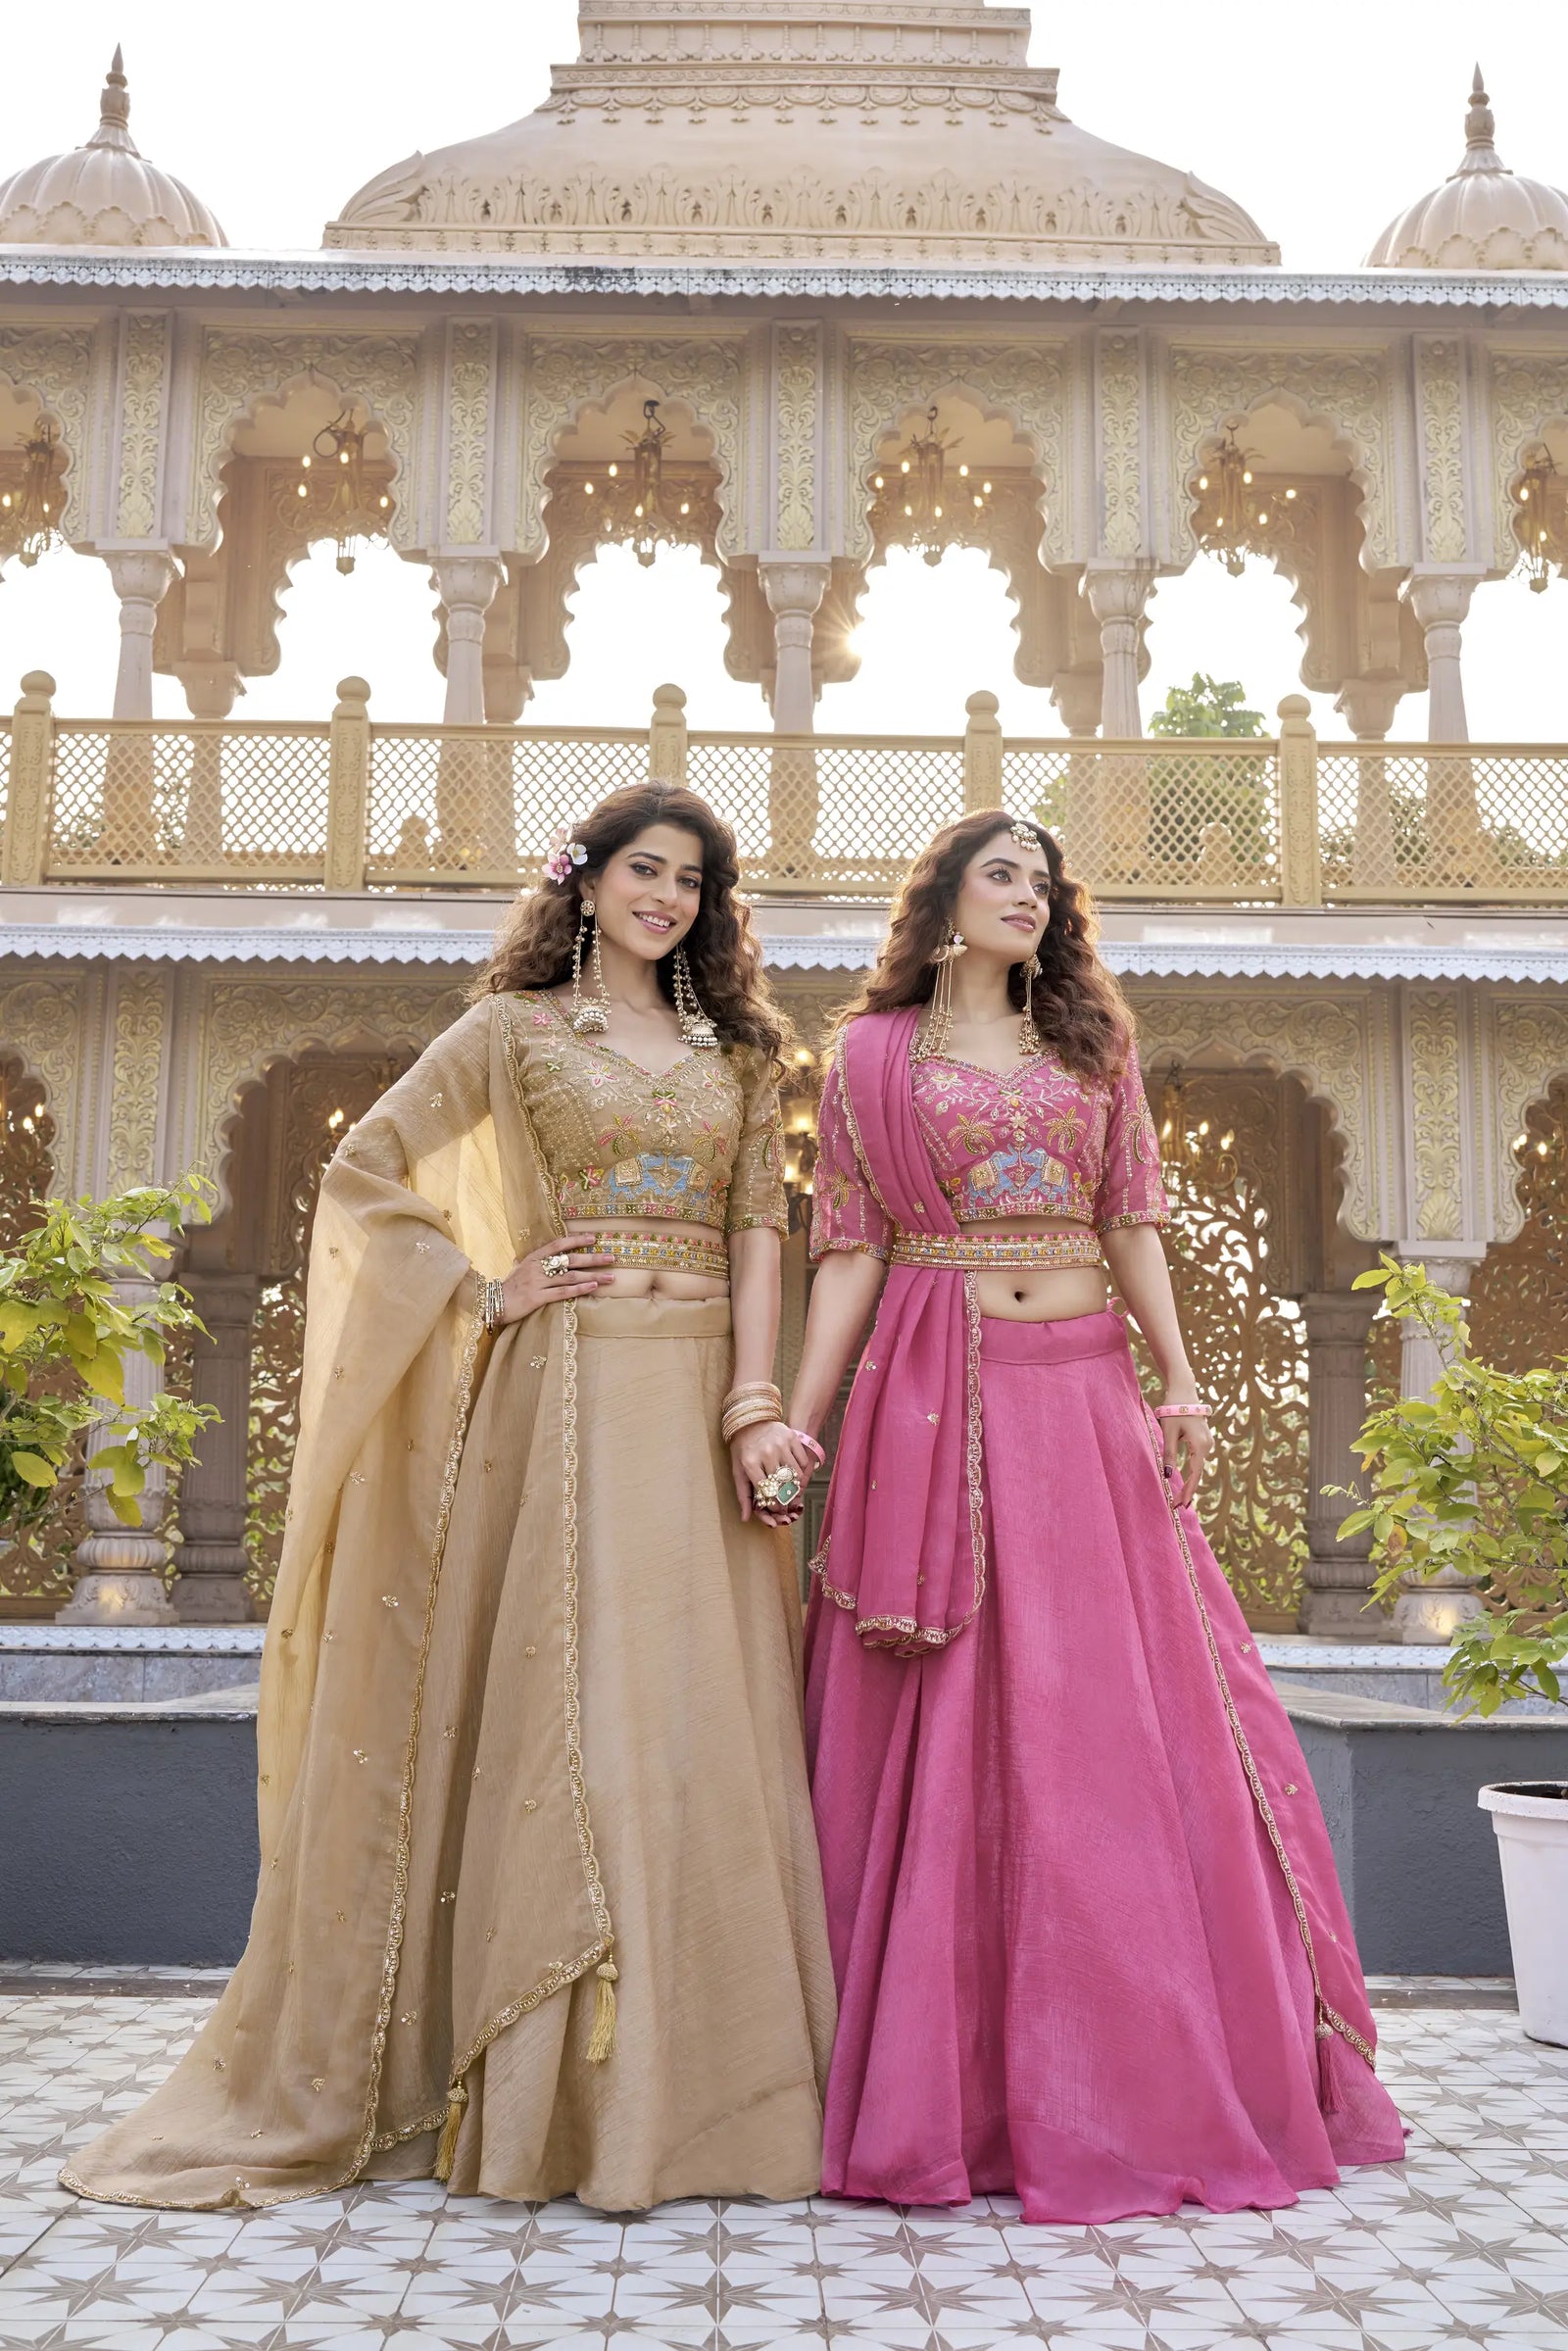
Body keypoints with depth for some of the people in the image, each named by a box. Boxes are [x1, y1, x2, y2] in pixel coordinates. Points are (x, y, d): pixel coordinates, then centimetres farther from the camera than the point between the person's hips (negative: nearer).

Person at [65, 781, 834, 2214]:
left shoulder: (736, 1050, 16)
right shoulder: (513, 1030, 7)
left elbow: (755, 1232, 7)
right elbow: (366, 1173, 4)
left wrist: (753, 1408, -4)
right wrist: (482, 1296, -4)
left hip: (703, 1396, 3)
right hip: (569, 1391, -3)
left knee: (698, 1716, 2)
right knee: (563, 1705, -4)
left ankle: (687, 2082, 12)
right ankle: (551, 2092, 6)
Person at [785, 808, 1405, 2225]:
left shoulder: (1093, 1045, 15)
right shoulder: (873, 1056, 8)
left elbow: (1131, 1226, 12)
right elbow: (851, 1254, 4)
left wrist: (1180, 1380, 0)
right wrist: (795, 1423, -4)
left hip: (1084, 1390, 3)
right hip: (936, 1400, -2)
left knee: (1118, 1716, 1)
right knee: (947, 1733, -2)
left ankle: (1134, 2081, 14)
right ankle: (938, 2088, 9)